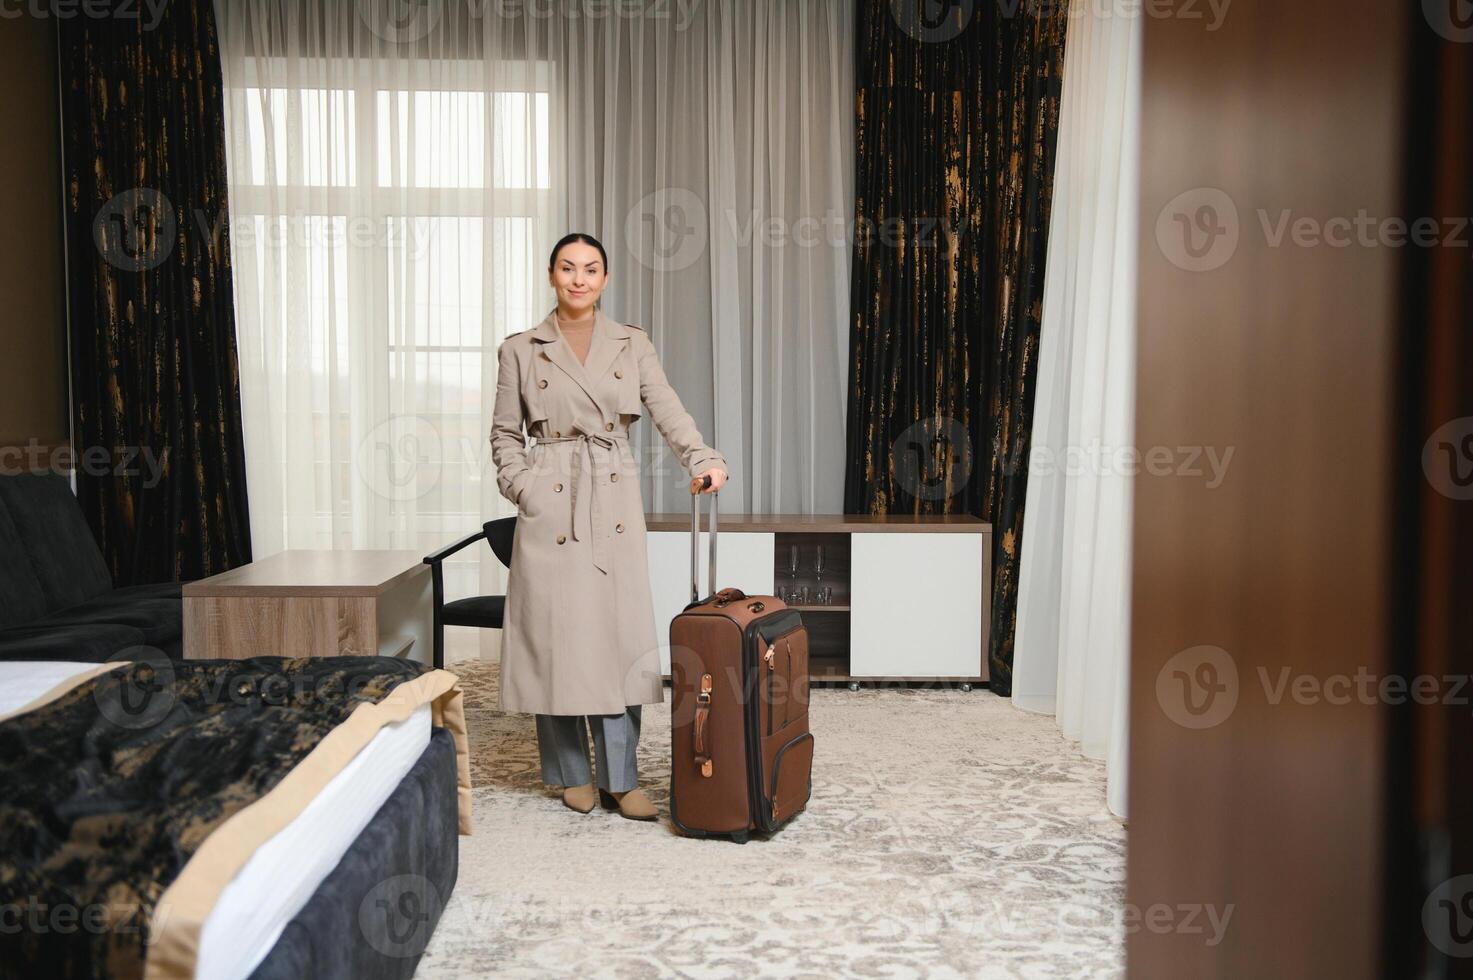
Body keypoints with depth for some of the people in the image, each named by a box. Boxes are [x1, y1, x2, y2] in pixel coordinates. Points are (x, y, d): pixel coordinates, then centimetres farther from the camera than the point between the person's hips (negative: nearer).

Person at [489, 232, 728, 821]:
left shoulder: (632, 345, 8)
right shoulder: (521, 350, 5)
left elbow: (668, 411, -4)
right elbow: (505, 433, 9)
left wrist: (702, 460, -21)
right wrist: (523, 487, -7)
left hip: (614, 505, 1)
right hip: (551, 507, -1)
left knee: (621, 635, -1)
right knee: (555, 635, 1)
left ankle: (620, 779, 7)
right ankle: (572, 773, 16)